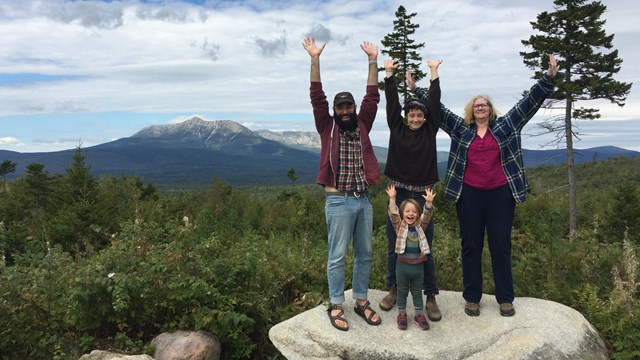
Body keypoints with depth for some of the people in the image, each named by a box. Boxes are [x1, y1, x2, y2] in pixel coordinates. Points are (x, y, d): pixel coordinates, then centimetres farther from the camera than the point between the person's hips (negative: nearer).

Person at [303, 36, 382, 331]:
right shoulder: (327, 127, 1)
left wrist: (373, 60, 5)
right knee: (338, 257, 3)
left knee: (364, 255, 12)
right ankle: (335, 305, 15)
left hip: (364, 200, 5)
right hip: (339, 202, -4)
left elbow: (372, 97, 8)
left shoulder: (362, 125, 10)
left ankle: (361, 301, 26)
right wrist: (315, 60, -12)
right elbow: (317, 97, -7)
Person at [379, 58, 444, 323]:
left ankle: (430, 297, 13)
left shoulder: (429, 131, 4)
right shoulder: (397, 128, 4)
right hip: (398, 194, 1)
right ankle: (393, 289, 26)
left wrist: (434, 73, 3)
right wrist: (389, 74, 1)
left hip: (422, 196, 0)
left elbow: (434, 102, 1)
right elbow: (392, 102, 1)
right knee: (394, 247, 9)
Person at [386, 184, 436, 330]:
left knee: (417, 292, 15)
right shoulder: (400, 226, -4)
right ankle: (401, 314, 26)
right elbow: (393, 214, -19)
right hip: (403, 265, -2)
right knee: (402, 292, 13)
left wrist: (429, 202, -30)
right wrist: (392, 199, -32)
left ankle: (419, 314, 28)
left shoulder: (420, 226, 2)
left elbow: (427, 215, -13)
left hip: (418, 265, 2)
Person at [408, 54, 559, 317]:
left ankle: (505, 299, 18)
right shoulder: (460, 129, 9)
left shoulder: (506, 125, 8)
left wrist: (549, 78, -3)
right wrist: (416, 88, 7)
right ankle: (472, 298, 18)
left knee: (501, 246, 6)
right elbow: (437, 108, 10)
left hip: (500, 194, 0)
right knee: (471, 246, 6)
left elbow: (529, 102, 5)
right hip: (469, 194, 1)